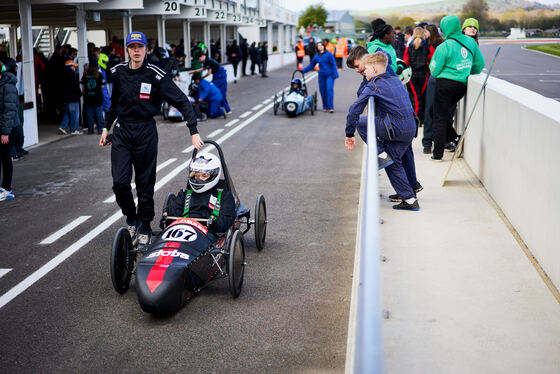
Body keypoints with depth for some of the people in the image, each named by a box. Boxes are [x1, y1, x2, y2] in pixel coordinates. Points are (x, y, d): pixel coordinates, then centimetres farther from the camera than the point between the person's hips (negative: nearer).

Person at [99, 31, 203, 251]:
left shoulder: (156, 75, -10)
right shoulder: (118, 73, 3)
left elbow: (182, 102, -10)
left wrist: (193, 131, -18)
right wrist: (107, 127, 22)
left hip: (146, 132, -3)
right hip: (121, 131, 3)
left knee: (145, 184, 4)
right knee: (120, 181, -7)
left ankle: (144, 229, 19)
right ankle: (131, 219, 18)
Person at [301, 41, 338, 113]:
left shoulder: (329, 54, -4)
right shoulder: (316, 56, 9)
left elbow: (333, 65, -4)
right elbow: (311, 65, 19)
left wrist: (335, 75, -9)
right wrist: (303, 71, 15)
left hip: (329, 75, -4)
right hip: (321, 75, 4)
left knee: (329, 90, -14)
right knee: (322, 91, 3)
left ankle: (331, 107, -14)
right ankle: (325, 107, 14)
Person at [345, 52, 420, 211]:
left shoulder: (373, 86, -4)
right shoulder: (396, 80, 18)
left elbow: (355, 109, -7)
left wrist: (350, 134, -1)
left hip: (395, 128, -8)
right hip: (411, 128, 8)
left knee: (361, 122, 6)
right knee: (393, 163, 18)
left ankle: (382, 155, 4)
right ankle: (410, 200, 15)